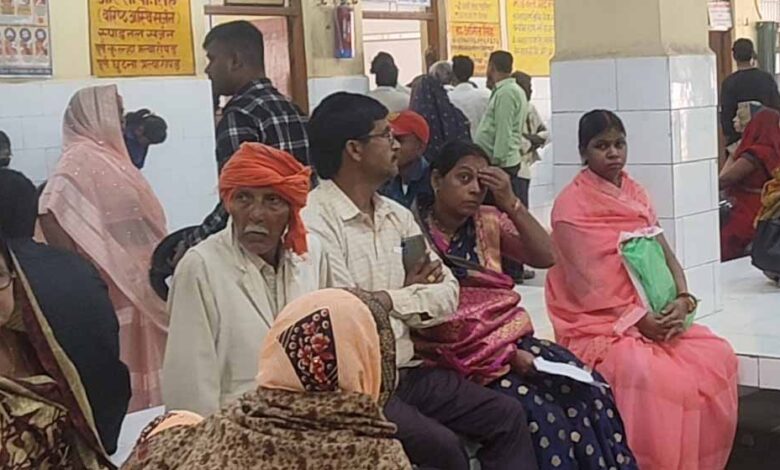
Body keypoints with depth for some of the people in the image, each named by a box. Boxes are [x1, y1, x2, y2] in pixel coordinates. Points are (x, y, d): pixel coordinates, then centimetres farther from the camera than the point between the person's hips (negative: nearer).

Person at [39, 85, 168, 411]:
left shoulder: (108, 157, 14)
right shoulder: (81, 159, -13)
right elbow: (50, 212, -24)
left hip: (136, 290, 9)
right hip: (109, 290, -9)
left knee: (137, 372, 13)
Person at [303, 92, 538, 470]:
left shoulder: (397, 216, 12)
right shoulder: (313, 222, -14)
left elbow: (447, 294, 7)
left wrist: (389, 300, -11)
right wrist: (411, 291, -4)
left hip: (407, 371, 8)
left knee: (507, 417, 2)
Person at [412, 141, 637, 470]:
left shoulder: (488, 221, 12)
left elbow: (545, 257, 3)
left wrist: (510, 203, -9)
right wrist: (503, 354, -18)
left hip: (514, 340, 6)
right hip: (465, 358, -6)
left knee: (588, 391, -17)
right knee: (541, 414, -26)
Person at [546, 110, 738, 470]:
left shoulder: (635, 194, 14)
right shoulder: (571, 205, -7)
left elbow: (664, 254, 10)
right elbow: (589, 283, -13)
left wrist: (682, 299, -9)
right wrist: (639, 318, -19)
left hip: (654, 315, 7)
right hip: (598, 323, -6)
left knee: (718, 357, -16)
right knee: (649, 375, -34)